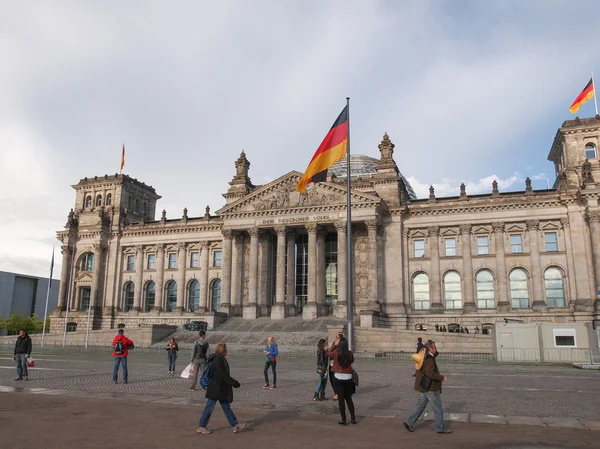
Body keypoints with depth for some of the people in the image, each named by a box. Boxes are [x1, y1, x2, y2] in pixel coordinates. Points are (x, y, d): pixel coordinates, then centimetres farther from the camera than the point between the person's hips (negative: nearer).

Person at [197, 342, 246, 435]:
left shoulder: (220, 359, 12)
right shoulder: (218, 359, -19)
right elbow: (223, 374, -23)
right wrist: (233, 383, -19)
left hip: (222, 390, 10)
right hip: (216, 389, -10)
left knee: (226, 407, 11)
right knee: (209, 407, 2)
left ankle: (235, 425, 13)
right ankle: (201, 427, 14)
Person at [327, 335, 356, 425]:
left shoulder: (336, 353, -10)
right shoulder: (350, 353, -5)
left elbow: (328, 353, 10)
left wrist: (335, 344, 17)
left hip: (339, 378, -2)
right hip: (348, 378, 2)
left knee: (341, 399, 6)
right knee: (349, 398, 17)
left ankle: (343, 420, 8)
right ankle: (353, 418, 22)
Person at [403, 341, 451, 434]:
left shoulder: (424, 357, 11)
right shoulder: (429, 359, -20)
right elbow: (430, 373, -27)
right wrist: (442, 377, -18)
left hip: (424, 387, 9)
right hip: (430, 388, -9)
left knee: (420, 405, 14)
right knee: (438, 408, 4)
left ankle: (409, 422, 12)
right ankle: (440, 428, 13)